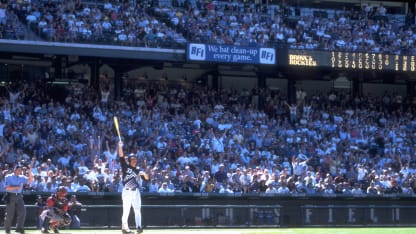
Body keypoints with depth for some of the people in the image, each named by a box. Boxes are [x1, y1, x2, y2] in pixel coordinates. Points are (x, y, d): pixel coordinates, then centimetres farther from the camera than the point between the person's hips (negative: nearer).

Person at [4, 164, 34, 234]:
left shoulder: (22, 177, 12)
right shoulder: (8, 177, -2)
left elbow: (30, 181, 0)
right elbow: (7, 188, -11)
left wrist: (30, 173, -13)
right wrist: (16, 187, -19)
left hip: (19, 196, 4)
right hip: (11, 196, -4)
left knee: (22, 212, -9)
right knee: (9, 214, -1)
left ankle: (19, 228, -4)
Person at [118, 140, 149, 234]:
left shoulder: (138, 170, 12)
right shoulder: (125, 167, 3)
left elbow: (147, 178, 7)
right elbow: (121, 157, -9)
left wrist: (144, 174, -15)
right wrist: (120, 147, -20)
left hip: (136, 192, 4)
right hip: (127, 192, -4)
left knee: (137, 210, 4)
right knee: (126, 210, -7)